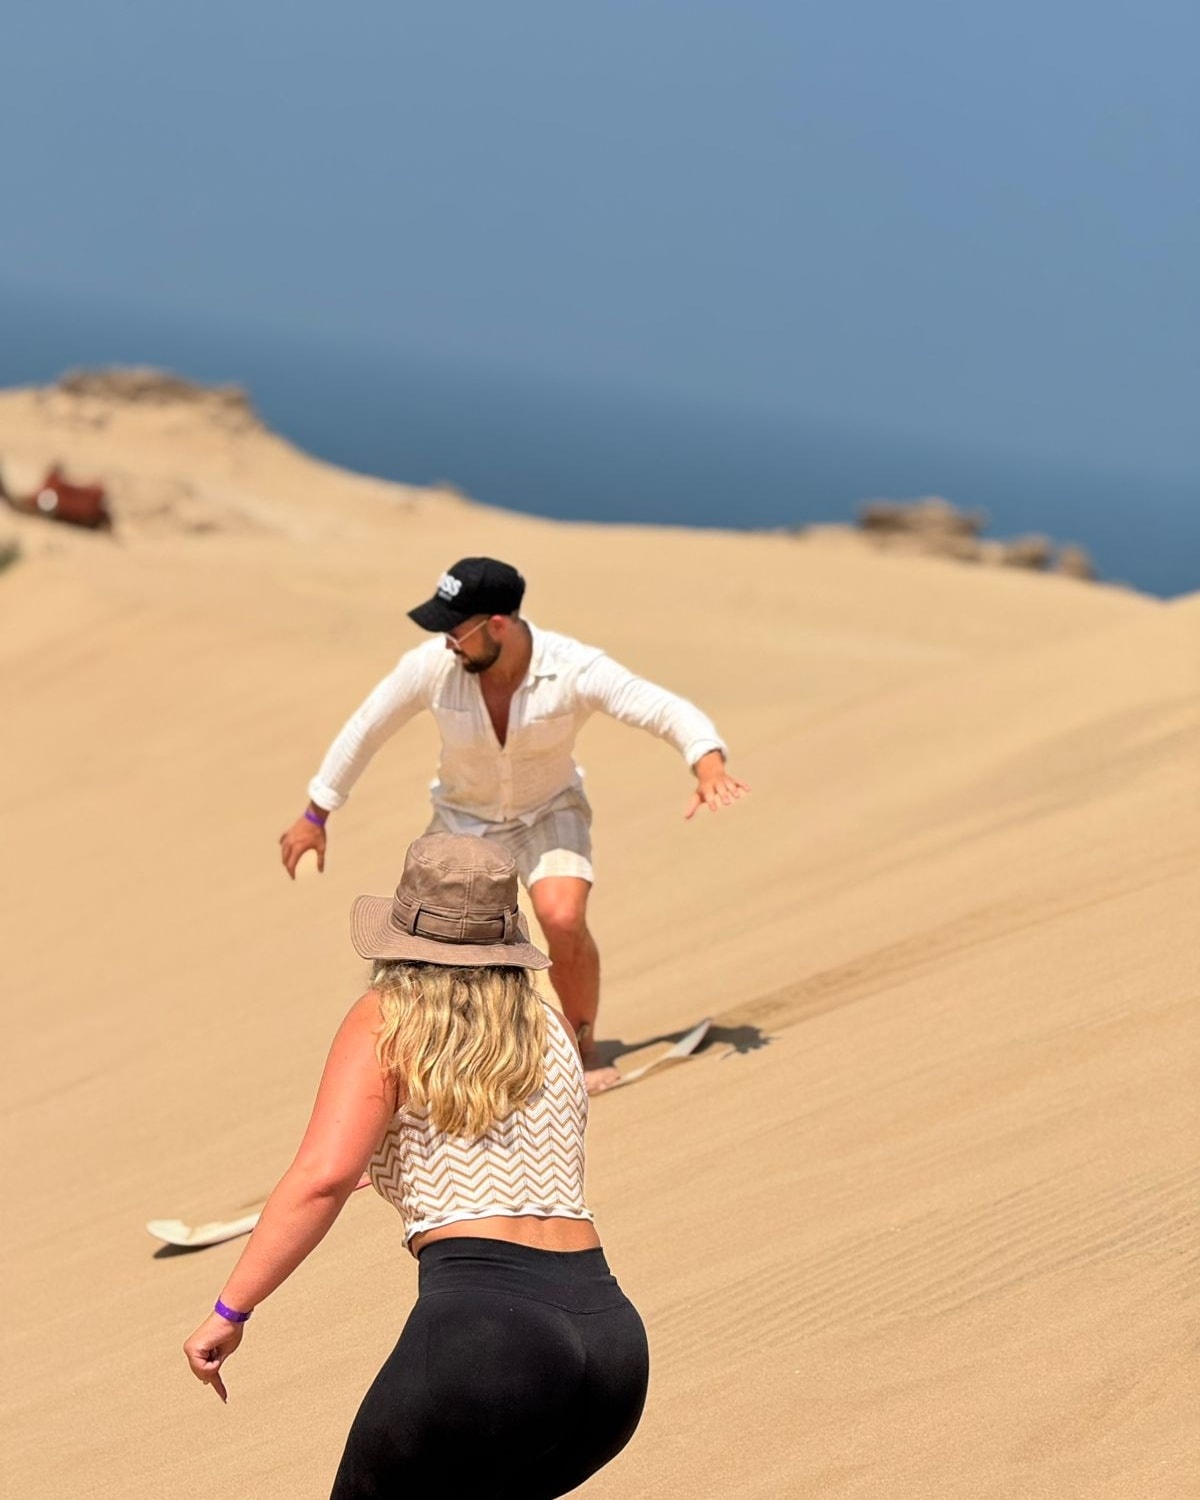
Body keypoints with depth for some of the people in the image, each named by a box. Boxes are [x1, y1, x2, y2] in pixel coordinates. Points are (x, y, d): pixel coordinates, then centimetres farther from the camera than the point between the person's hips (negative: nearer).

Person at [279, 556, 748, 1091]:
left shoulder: (574, 669, -28)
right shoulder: (431, 666, -24)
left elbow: (672, 712, -31)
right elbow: (365, 730, -8)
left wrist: (709, 766, -52)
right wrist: (314, 817, 0)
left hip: (549, 812, -2)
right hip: (462, 819, 2)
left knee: (562, 920, -27)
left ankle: (583, 1050, -2)